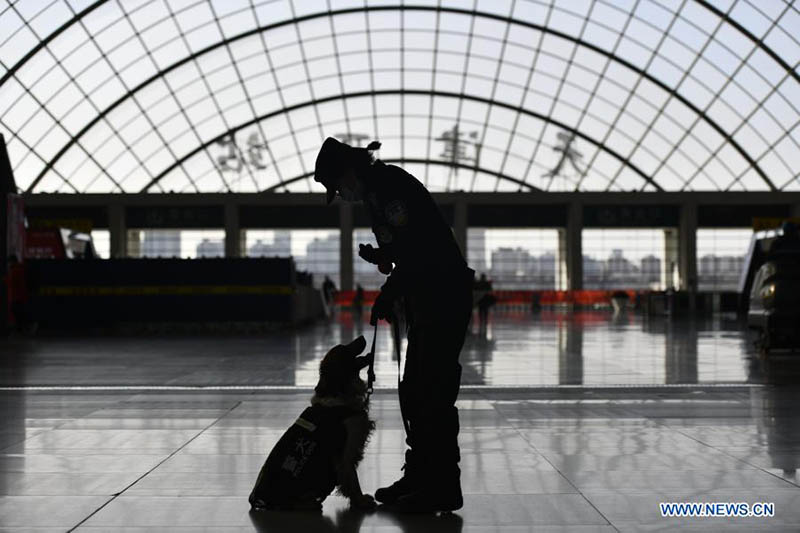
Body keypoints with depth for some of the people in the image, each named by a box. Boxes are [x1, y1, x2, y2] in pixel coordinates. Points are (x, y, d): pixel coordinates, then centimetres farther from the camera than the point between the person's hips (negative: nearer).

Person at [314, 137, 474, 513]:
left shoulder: (390, 184, -12)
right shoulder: (378, 192, 19)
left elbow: (417, 245, -22)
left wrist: (388, 294, -16)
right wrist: (379, 254, 5)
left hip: (444, 297, -11)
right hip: (427, 299, 11)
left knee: (434, 393, -8)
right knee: (414, 392, 13)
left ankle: (444, 486, -3)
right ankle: (418, 476, 21)